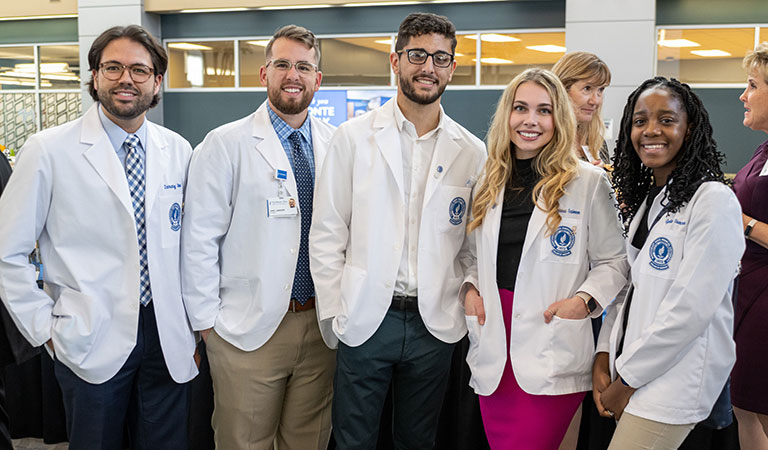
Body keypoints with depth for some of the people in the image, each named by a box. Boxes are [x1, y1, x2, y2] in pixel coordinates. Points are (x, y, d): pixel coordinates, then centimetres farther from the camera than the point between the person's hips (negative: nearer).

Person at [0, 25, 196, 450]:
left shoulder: (178, 151, 5)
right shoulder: (49, 151, -7)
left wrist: (194, 316, 7)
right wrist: (46, 328, -5)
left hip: (168, 338, 3)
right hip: (90, 344, -3)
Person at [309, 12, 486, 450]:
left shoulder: (472, 151, 4)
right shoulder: (354, 137, -1)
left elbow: (473, 244, 9)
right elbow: (326, 233, -1)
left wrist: (463, 299, 0)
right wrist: (337, 312, -4)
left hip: (435, 325, 2)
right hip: (365, 319, -1)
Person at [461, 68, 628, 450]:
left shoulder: (588, 182, -2)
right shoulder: (491, 182, 12)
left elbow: (613, 260, 2)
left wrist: (584, 299, -14)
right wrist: (471, 287, 4)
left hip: (552, 354, -4)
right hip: (493, 352, 5)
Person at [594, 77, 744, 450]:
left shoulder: (713, 201, -13)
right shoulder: (644, 199, 12)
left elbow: (690, 307, -19)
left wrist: (627, 379, -13)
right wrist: (604, 356, 2)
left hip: (675, 375, -7)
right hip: (633, 370, 7)